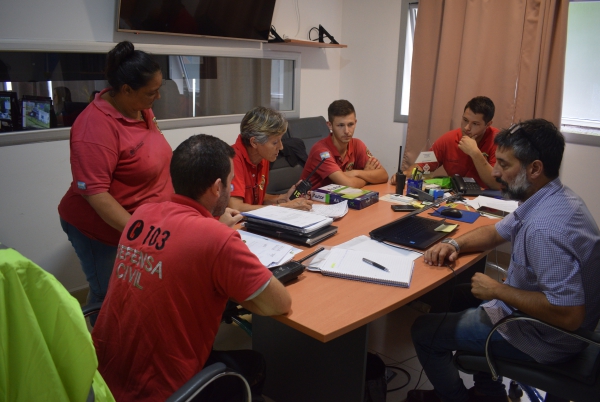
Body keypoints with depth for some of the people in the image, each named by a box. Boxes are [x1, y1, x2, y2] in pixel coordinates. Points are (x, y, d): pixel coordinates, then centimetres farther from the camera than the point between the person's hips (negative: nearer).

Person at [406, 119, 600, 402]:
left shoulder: (546, 226, -34)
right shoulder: (550, 198, -2)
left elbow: (568, 316, -35)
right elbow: (497, 232, 12)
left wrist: (498, 290, -24)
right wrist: (455, 244, -6)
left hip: (542, 337, -10)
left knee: (424, 331, -1)